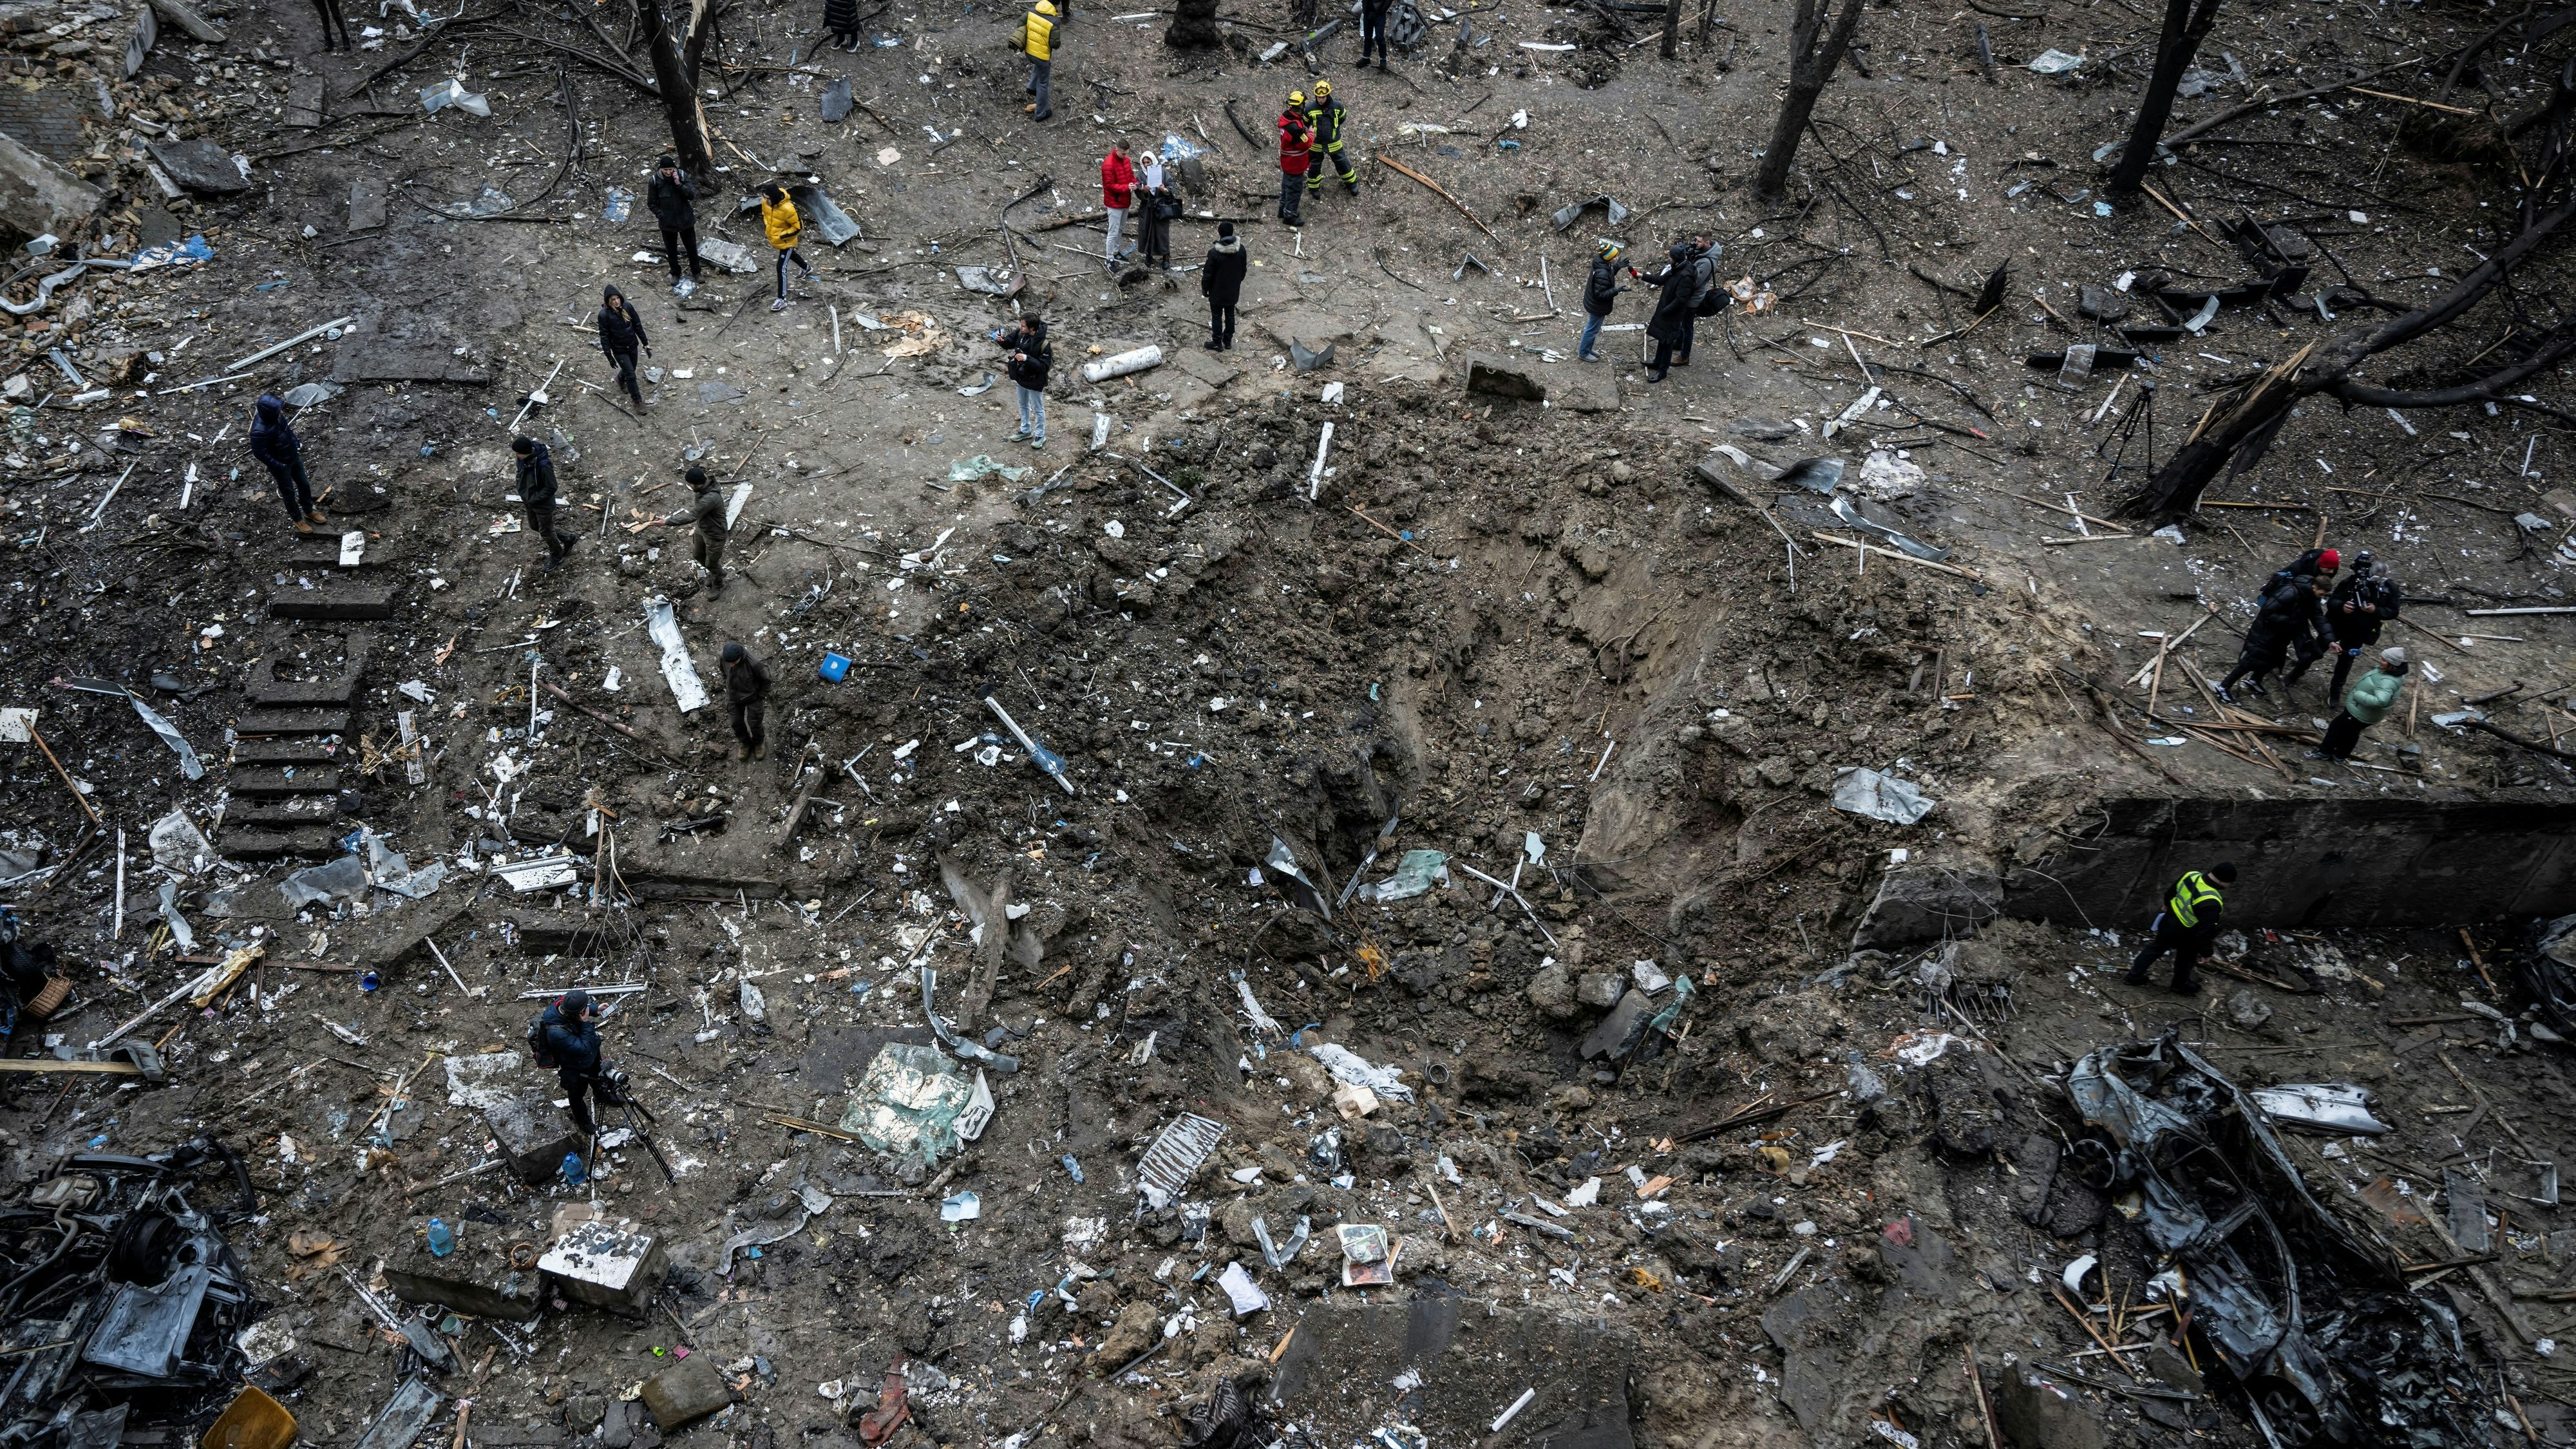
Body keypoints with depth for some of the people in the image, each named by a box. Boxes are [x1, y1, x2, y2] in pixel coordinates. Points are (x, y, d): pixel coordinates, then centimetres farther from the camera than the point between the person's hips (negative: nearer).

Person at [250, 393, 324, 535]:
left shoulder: (275, 415, -15)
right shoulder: (259, 431, -37)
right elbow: (259, 453, -28)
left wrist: (297, 442, 6)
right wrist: (278, 466, -21)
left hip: (294, 456, 7)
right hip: (281, 465, -7)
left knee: (304, 484, 23)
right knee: (289, 492, 15)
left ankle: (309, 511, 47)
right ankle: (297, 519, 38)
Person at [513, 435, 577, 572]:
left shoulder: (543, 465, -36)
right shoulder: (523, 458, -14)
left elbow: (551, 488, -25)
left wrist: (532, 499, -21)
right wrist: (522, 494, 0)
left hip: (544, 505, -8)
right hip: (530, 502, 8)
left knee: (546, 532, 14)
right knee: (535, 527, 26)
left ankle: (556, 558, 41)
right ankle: (568, 539, 45)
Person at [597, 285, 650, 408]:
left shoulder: (627, 307, -12)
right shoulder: (604, 314, -21)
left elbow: (637, 325, -1)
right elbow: (604, 337, -15)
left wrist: (645, 343, 2)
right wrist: (609, 356, -13)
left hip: (632, 346, 4)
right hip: (619, 350, -4)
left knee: (630, 369, 22)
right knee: (631, 375, -3)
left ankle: (621, 380, 56)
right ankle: (638, 401, 13)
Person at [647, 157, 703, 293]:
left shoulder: (682, 176, -12)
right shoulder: (655, 180, -13)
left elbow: (692, 195, -16)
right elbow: (651, 203, -4)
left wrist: (679, 184, -26)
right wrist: (661, 215, -15)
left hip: (686, 220, 0)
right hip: (668, 223, 0)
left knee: (692, 247, 15)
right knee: (671, 250, 15)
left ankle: (696, 272, 35)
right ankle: (675, 274, 35)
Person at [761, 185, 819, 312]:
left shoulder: (787, 209, -38)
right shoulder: (766, 202, -17)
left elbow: (798, 226, -26)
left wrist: (781, 236, -26)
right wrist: (767, 227, -5)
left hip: (786, 241, -8)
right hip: (774, 239, 8)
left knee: (781, 268, -9)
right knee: (790, 255, 33)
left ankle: (782, 299, -1)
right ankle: (807, 269, 64)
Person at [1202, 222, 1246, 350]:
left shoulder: (1214, 253, -26)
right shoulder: (1240, 249, -12)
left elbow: (1208, 274, -17)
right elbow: (1244, 269, 2)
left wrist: (1204, 289, -1)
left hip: (1217, 292, -4)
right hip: (1233, 291, 4)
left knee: (1217, 317, 11)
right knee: (1230, 315, 19)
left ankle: (1217, 343, 21)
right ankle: (1228, 341, 32)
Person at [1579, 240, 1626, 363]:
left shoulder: (1602, 263, -9)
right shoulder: (1602, 274, -37)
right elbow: (1600, 294, -31)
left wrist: (1618, 267, 2)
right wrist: (1617, 290, -35)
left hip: (1593, 302, 9)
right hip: (1598, 306, -9)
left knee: (1593, 328, 26)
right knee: (1592, 330, 11)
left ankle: (1588, 349, 45)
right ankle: (1583, 353, 29)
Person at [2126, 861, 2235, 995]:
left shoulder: (2191, 875, -15)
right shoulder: (2211, 903, -36)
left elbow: (2170, 894, 5)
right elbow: (2205, 932, -29)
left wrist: (2166, 906, 25)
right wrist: (2206, 951, -14)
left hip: (2167, 923, 6)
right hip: (2184, 936, -6)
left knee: (2155, 949, 25)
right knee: (2187, 959, 24)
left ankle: (2134, 977, 36)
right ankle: (2180, 986, 45)